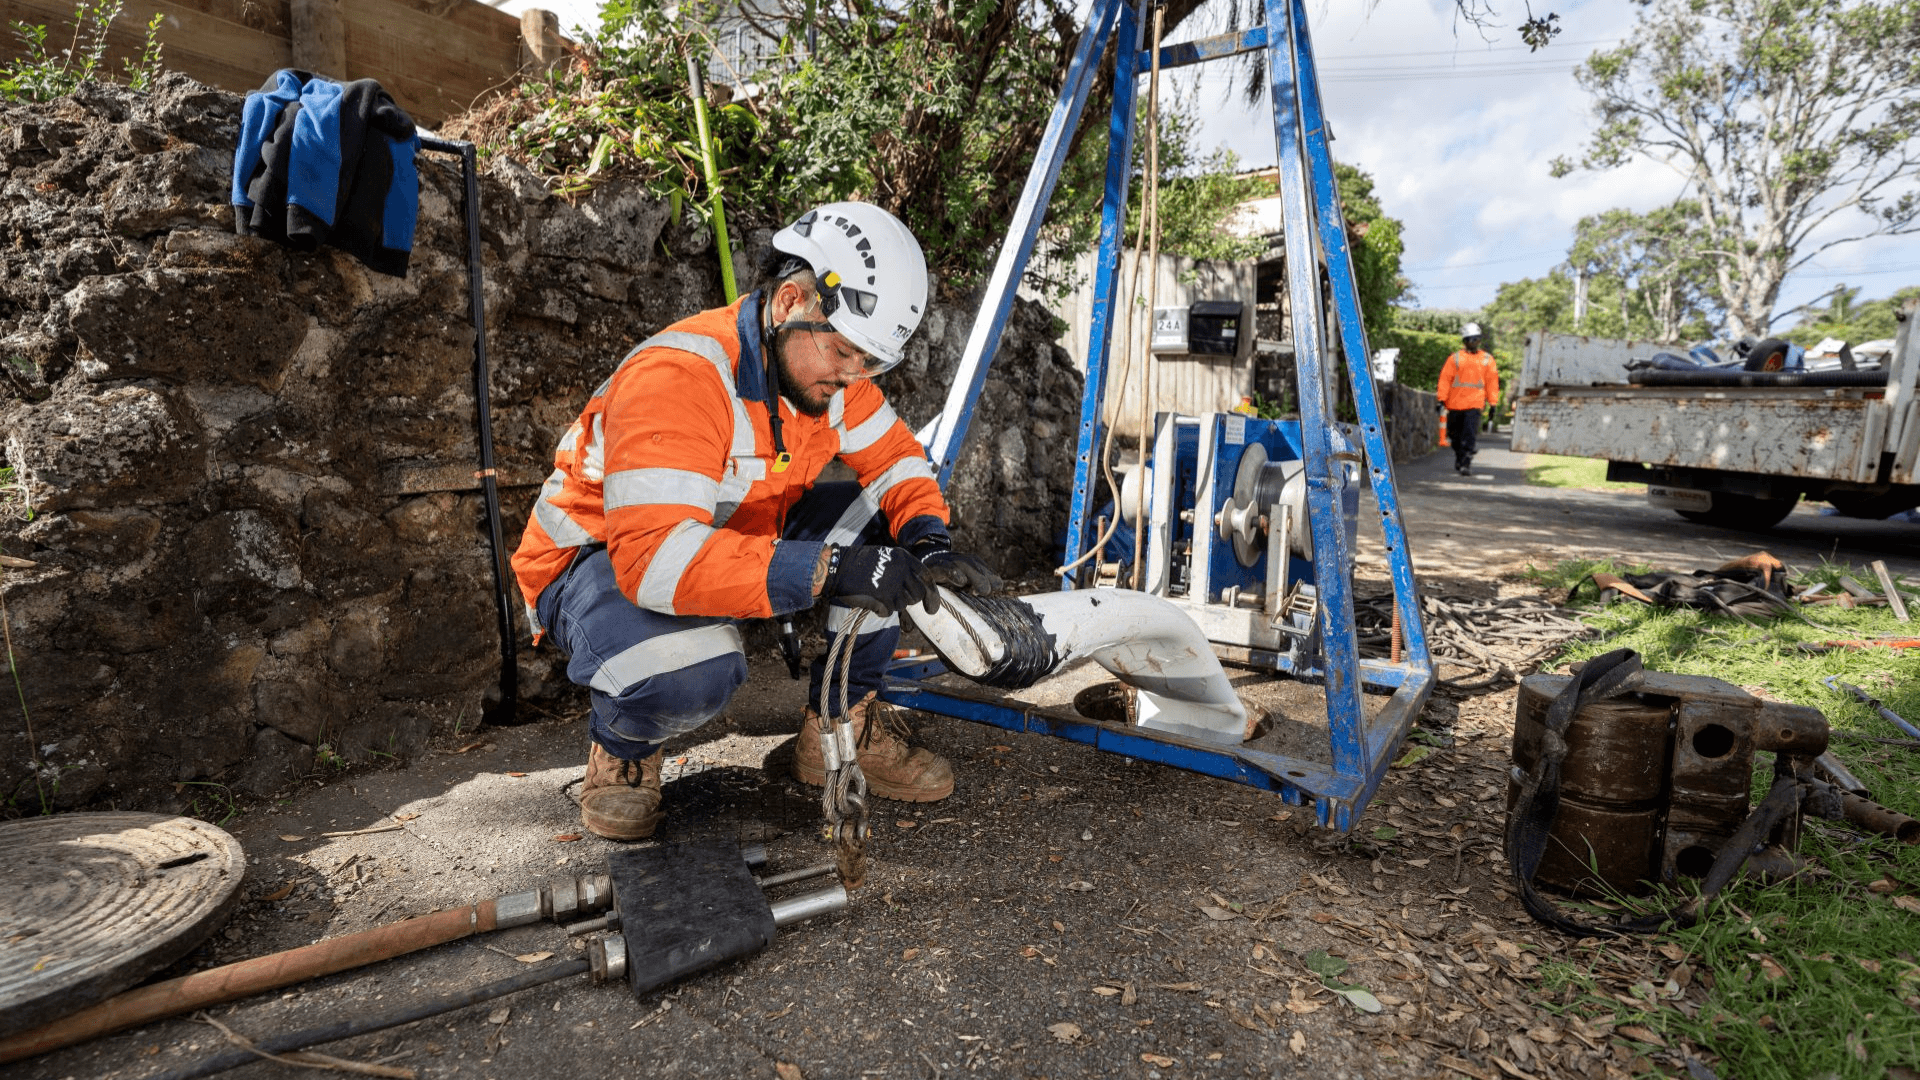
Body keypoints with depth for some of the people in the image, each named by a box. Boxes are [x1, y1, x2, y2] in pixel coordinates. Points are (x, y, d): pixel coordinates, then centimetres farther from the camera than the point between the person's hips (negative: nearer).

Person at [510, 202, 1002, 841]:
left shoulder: (822, 361, -9)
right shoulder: (678, 377, -32)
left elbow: (893, 459, 1)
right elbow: (655, 558, -42)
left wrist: (927, 544, -21)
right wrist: (826, 568, -46)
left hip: (738, 539, 7)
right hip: (604, 564, -7)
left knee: (880, 524, -12)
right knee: (696, 670, -39)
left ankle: (841, 727, 3)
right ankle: (622, 745, -1)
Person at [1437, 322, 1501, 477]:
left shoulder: (1487, 359, 10)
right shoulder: (1455, 358, 5)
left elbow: (1492, 381, 12)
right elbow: (1445, 379, 3)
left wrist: (1493, 403, 8)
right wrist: (1442, 400, -3)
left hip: (1475, 404, -1)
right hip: (1455, 403, 1)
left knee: (1470, 434, -13)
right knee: (1456, 435, 10)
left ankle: (1466, 463, -14)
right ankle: (1458, 459, 31)